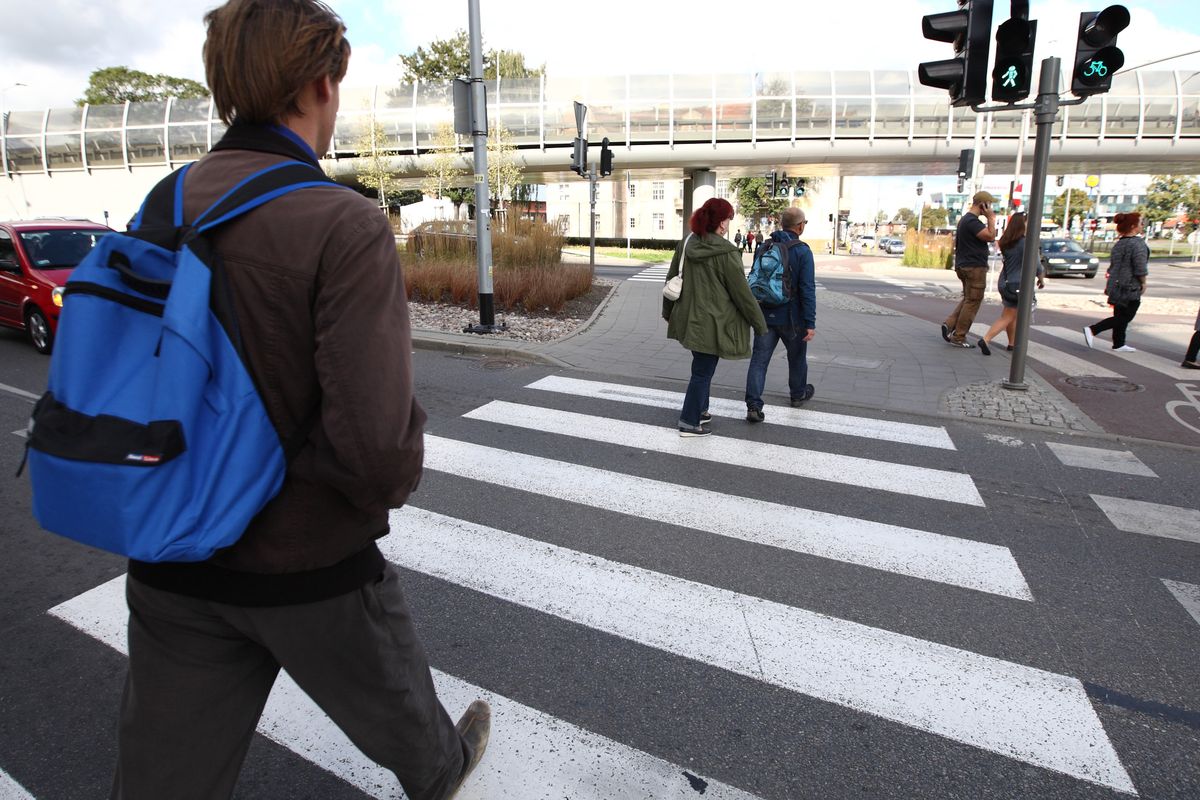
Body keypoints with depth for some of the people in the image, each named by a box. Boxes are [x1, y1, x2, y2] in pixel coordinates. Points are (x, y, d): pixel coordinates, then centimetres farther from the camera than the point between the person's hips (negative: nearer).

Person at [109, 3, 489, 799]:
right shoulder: (346, 225, -22)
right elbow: (378, 447, -30)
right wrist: (393, 479, -8)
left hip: (174, 564, 5)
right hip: (310, 566, -4)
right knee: (396, 711, 26)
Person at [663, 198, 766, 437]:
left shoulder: (686, 244, 1)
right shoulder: (726, 253, -18)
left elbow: (671, 280, 11)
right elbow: (742, 293, -13)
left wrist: (668, 312, 25)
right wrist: (760, 324, -2)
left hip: (689, 318, 7)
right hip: (712, 323, -7)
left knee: (702, 367, 23)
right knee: (703, 372, 4)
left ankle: (700, 410, 35)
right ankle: (689, 422, 12)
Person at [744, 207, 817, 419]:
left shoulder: (764, 247, 3)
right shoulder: (802, 251, -12)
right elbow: (807, 290, -16)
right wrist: (811, 323, -14)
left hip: (765, 314, 3)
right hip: (791, 317, -3)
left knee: (759, 359, 0)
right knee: (797, 356, 19)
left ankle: (753, 406, -9)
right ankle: (798, 393, 40)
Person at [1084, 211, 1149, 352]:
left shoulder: (1119, 244, 10)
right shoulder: (1138, 243, -16)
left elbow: (1113, 266, 16)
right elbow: (1140, 268, -18)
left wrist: (1110, 285, 21)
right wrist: (1143, 283, -5)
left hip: (1116, 285, 9)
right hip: (1130, 287, -8)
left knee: (1120, 316, 14)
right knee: (1126, 317, -1)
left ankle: (1118, 344, 19)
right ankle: (1092, 329, -12)